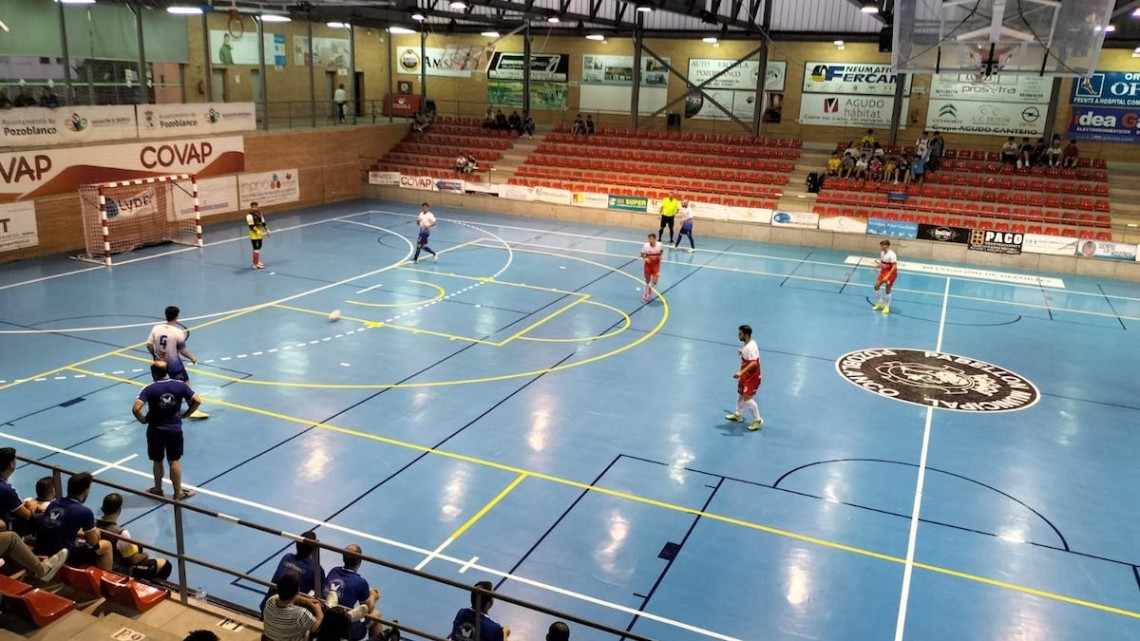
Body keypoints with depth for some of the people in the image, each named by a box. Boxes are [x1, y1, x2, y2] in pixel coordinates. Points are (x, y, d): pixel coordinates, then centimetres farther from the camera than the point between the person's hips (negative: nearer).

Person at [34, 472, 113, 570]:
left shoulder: (53, 504, 5)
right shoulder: (84, 512, -14)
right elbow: (93, 542, 1)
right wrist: (95, 532, 22)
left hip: (40, 554, 8)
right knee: (106, 546, 11)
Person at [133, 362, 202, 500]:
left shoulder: (149, 389, -14)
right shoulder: (180, 385, -8)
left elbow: (136, 409, -24)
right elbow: (197, 401, -9)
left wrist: (143, 420, -5)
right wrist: (185, 414, 3)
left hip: (155, 430, -1)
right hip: (174, 429, 1)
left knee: (157, 461, 17)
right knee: (175, 461, 12)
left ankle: (158, 490, 34)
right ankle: (178, 492, 20)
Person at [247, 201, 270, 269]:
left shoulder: (260, 213, 6)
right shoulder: (250, 216, -17)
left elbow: (263, 223, 12)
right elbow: (252, 226, -21)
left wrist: (267, 230, 3)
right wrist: (259, 232, -26)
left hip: (260, 233, 8)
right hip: (254, 234, -8)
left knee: (258, 247, 17)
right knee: (256, 248, -9)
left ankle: (256, 262, 32)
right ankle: (256, 264, -7)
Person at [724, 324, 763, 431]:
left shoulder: (750, 347, -29)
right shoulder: (748, 345, 1)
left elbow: (754, 363, -39)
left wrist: (741, 372, -45)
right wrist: (742, 352, 33)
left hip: (752, 377, -11)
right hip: (745, 375, 11)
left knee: (747, 398, -12)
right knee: (740, 393, 22)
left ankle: (757, 420, 4)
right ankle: (738, 415, 41)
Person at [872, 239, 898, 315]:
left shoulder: (891, 254, -24)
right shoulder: (882, 253, 1)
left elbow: (895, 267, -25)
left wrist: (887, 276, -30)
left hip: (891, 273, -7)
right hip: (883, 271, 7)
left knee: (888, 289, -1)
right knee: (876, 286, 2)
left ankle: (887, 306, 15)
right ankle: (880, 302, 22)